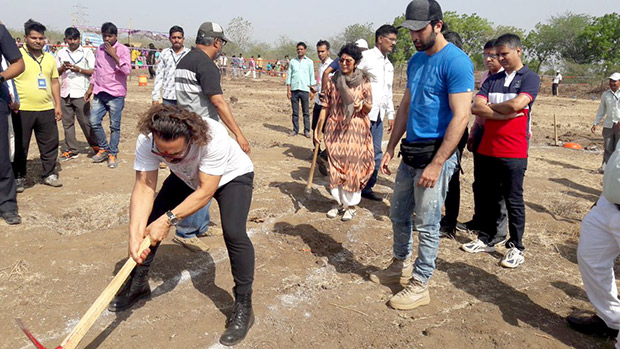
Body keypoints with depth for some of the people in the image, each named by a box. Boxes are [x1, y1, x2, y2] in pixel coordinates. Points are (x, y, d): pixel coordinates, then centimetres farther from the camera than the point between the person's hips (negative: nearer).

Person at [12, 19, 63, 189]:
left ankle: (49, 174, 22)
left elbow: (54, 82, 17)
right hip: (22, 110, -4)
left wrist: (58, 105, 12)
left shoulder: (49, 58, 14)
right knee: (20, 146, 5)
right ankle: (18, 177, 18)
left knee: (50, 144, 8)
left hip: (46, 109, 4)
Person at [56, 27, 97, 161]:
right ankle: (71, 150, 12)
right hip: (65, 93, 4)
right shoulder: (61, 53, 14)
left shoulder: (87, 52, 4)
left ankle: (96, 146, 10)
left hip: (80, 93, -4)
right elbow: (56, 73, 16)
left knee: (85, 121, -3)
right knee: (67, 122, 6)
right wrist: (62, 68, -5)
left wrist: (79, 69, -15)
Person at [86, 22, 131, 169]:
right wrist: (90, 88, 19)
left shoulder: (123, 49, -5)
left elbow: (127, 70, -18)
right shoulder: (100, 49, 13)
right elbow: (96, 70, 21)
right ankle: (103, 149, 21)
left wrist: (114, 54, -19)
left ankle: (112, 154, 13)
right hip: (99, 93, 5)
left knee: (114, 126, 1)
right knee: (94, 122, 2)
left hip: (116, 94, -5)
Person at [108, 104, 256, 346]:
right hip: (187, 177, 5)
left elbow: (205, 191, -36)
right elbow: (144, 188, -30)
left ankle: (243, 307, -8)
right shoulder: (146, 140, -30)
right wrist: (135, 234, -41)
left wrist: (169, 220, -40)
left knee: (234, 233, -25)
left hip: (232, 175, -4)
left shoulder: (213, 138, -42)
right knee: (148, 221, -1)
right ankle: (138, 283, 26)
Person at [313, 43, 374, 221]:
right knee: (335, 167, 7)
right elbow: (325, 107, 6)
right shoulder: (333, 81, 4)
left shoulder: (364, 81, -1)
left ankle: (351, 204, 17)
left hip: (355, 131, -2)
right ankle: (338, 202, 24)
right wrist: (318, 129, 2)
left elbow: (368, 109, 2)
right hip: (334, 130, 2)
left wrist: (362, 104, -21)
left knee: (353, 168, 1)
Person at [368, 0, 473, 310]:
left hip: (436, 154, -8)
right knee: (398, 214, 17)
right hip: (411, 151, 8)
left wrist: (436, 165, -23)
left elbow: (461, 117, -21)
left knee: (426, 224, 2)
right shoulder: (416, 60, 12)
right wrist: (390, 149, 14)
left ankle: (420, 286, 17)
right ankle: (401, 266, 37)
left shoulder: (455, 61, -15)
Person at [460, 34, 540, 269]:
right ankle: (486, 240, 27)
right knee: (488, 198, 13)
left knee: (513, 201, 3)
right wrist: (505, 113, -13)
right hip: (487, 150, 5)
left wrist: (490, 107, -3)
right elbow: (476, 108, -2)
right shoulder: (492, 80, 12)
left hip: (514, 153, -5)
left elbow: (516, 104, -19)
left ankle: (516, 248, 15)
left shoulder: (530, 78, -1)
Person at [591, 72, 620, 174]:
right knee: (608, 148, 4)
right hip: (608, 125, 3)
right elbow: (601, 111, 15)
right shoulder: (605, 94, 11)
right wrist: (595, 124, 8)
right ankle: (605, 166, 8)